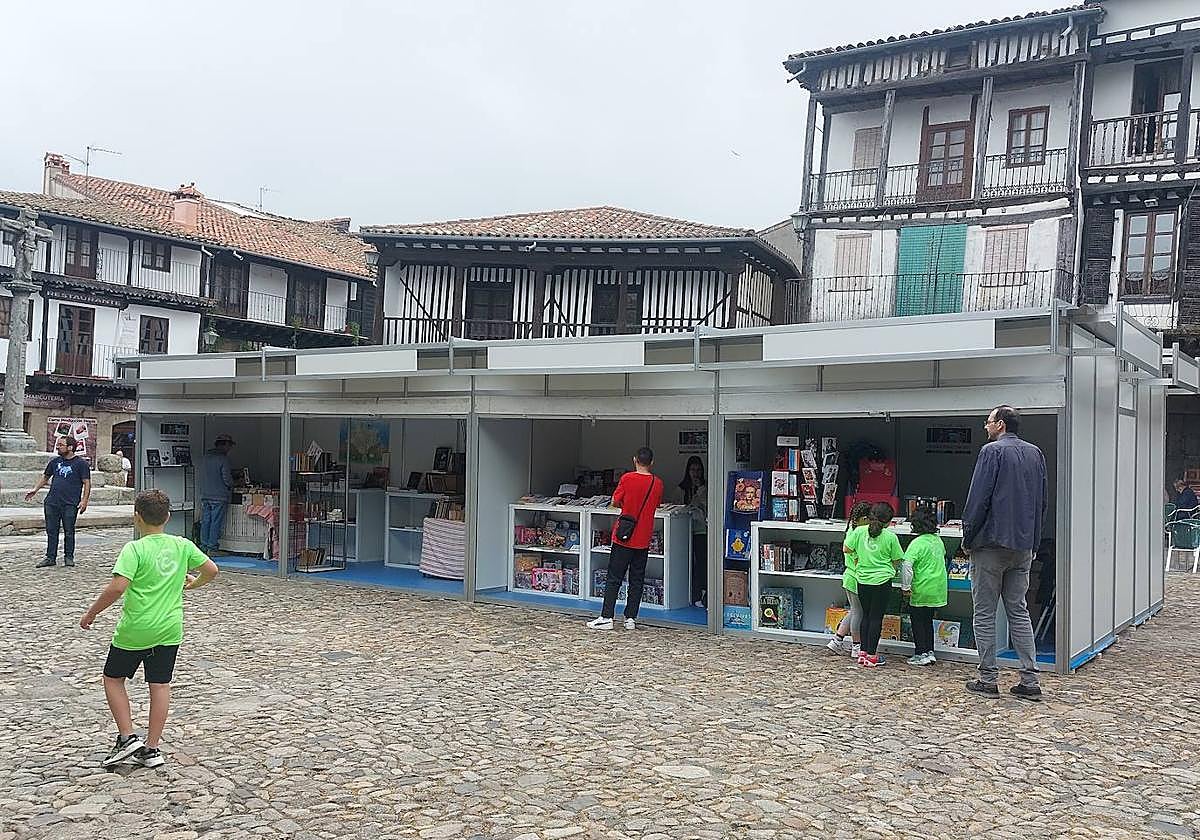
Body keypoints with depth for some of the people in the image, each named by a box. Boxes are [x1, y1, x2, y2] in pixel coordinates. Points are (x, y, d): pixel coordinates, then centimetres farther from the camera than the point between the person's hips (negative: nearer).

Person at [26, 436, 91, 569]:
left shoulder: (81, 463, -3)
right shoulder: (55, 461, 13)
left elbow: (87, 483, -5)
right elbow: (45, 476, 26)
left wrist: (84, 500, -12)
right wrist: (35, 489, 14)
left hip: (70, 504, -5)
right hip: (51, 502, 5)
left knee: (69, 531, 0)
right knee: (51, 531, 6)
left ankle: (69, 557, 11)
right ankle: (51, 558, 12)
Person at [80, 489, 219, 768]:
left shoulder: (134, 549, -14)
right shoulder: (182, 545, 0)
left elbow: (117, 587, -23)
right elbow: (211, 570, 5)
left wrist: (91, 613, -10)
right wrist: (192, 583, 25)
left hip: (134, 630, -4)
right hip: (169, 629, 4)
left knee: (113, 678, 16)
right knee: (160, 685, 10)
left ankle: (127, 737, 10)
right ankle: (151, 748, 14)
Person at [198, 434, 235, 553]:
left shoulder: (205, 457, 10)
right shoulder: (223, 458, -12)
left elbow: (202, 476, 18)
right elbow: (227, 478, -14)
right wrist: (231, 486, 7)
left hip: (205, 495, 7)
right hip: (219, 496, -7)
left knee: (205, 521, 10)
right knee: (216, 522, -1)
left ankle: (204, 546, 14)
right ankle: (212, 547, 0)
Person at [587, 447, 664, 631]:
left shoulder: (627, 478, -10)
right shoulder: (658, 483, 1)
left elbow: (615, 502, -3)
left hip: (624, 537, -3)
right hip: (644, 540, 3)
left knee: (614, 578, 2)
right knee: (637, 580, 10)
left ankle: (606, 617, 0)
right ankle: (630, 618, 11)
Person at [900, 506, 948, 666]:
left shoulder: (917, 543, -17)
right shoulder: (938, 541, 6)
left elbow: (907, 565, -24)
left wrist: (905, 586, -16)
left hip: (922, 590, -7)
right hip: (938, 590, 7)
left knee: (918, 621, 5)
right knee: (928, 620, 18)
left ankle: (921, 654, 6)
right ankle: (929, 652, 20)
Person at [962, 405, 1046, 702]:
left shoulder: (992, 451, -10)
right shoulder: (1035, 454, 12)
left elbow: (978, 498, -14)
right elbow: (1041, 502, 15)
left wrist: (967, 539, -4)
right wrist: (1033, 541, 19)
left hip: (992, 543, -6)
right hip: (1024, 545, 6)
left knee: (984, 613, 2)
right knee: (1019, 611, 11)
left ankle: (987, 680, 4)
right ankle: (1030, 680, 9)